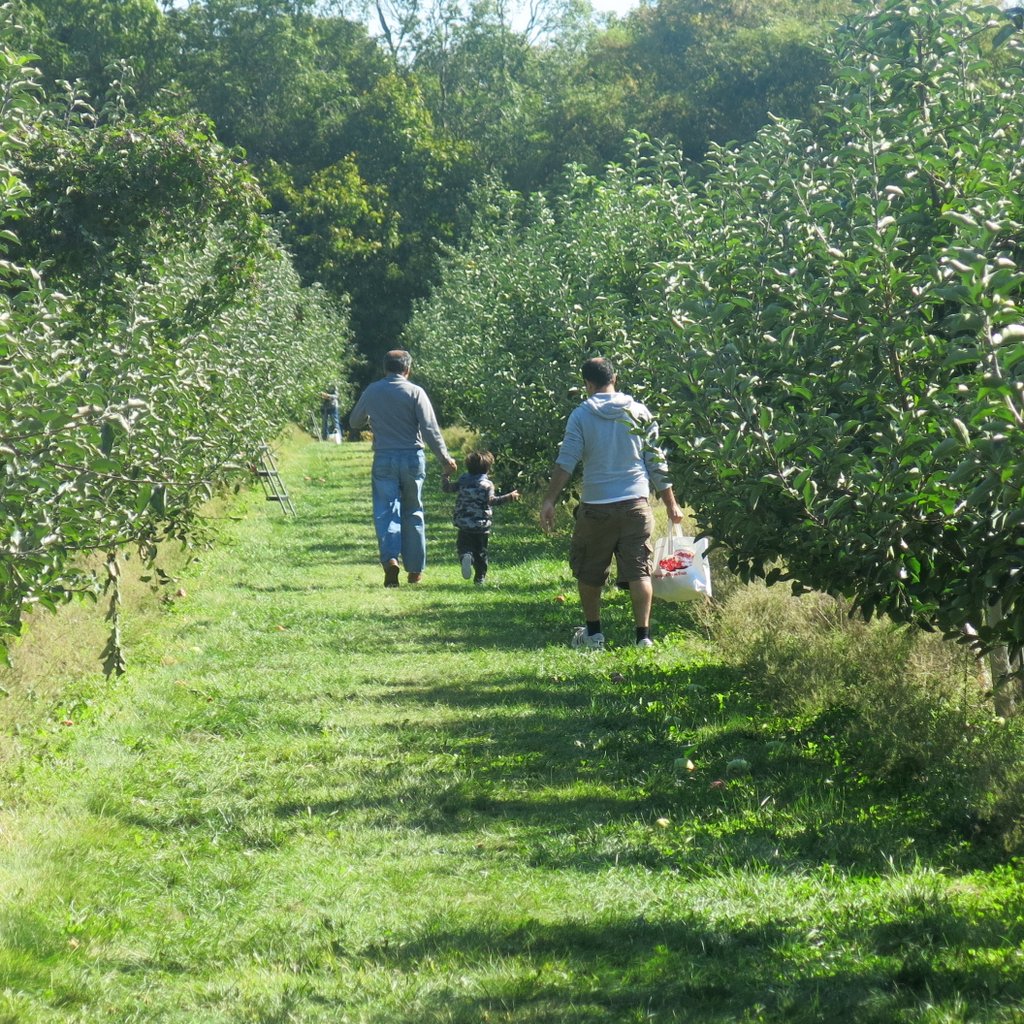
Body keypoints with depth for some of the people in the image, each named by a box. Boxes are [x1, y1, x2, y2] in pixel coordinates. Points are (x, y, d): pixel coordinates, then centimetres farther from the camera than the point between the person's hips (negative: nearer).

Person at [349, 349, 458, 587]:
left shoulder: (371, 392, 4)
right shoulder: (415, 392, -4)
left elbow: (354, 423, 17)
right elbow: (430, 429, -11)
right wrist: (445, 458, -6)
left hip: (384, 459, 0)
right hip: (412, 458, 0)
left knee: (386, 511, -1)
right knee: (413, 512, 12)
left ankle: (390, 557, -26)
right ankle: (415, 570, 16)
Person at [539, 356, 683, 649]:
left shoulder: (581, 415, -3)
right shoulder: (639, 412, 4)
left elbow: (566, 462, -9)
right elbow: (656, 463, 6)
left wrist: (549, 501, -6)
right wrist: (671, 503, 13)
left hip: (596, 506, -2)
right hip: (636, 503, 2)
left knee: (588, 570, 14)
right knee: (638, 570, 3)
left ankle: (593, 633, 21)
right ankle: (643, 636, -2)